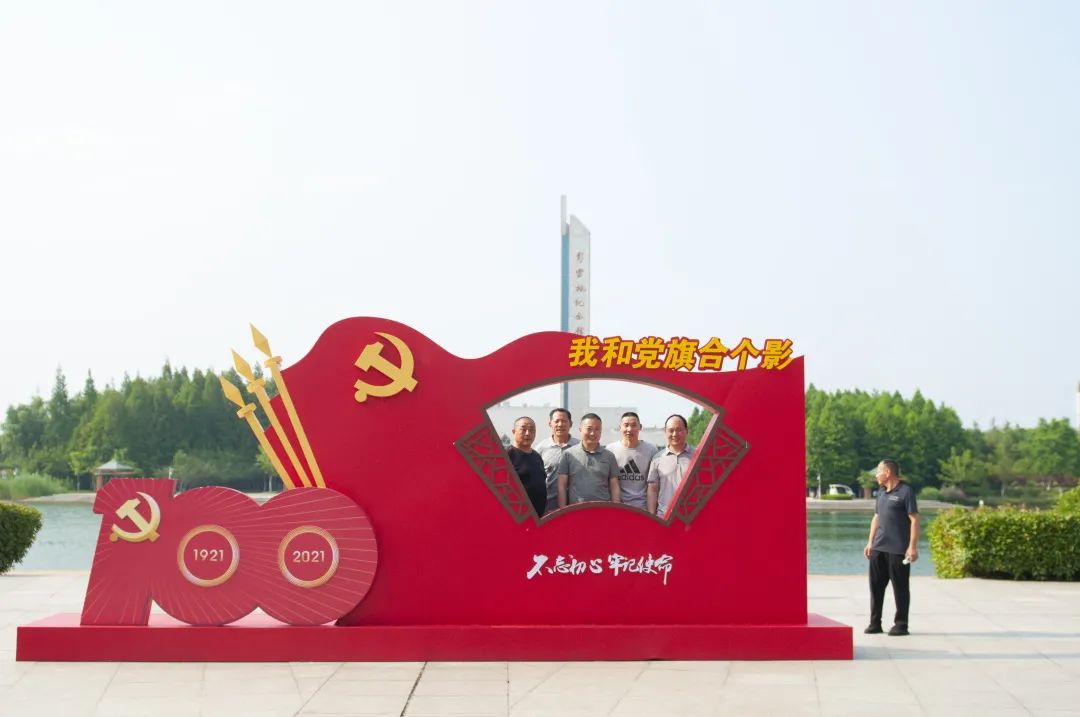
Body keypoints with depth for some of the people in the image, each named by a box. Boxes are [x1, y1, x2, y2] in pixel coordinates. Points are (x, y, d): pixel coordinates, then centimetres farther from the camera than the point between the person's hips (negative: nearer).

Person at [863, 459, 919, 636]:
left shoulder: (905, 491, -8)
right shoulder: (881, 492, 15)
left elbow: (914, 520, -12)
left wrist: (913, 546, -17)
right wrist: (870, 542, 18)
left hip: (898, 549, -7)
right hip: (878, 548, 7)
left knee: (900, 588, 1)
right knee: (876, 585, 7)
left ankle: (901, 625, 8)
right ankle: (875, 623, 15)